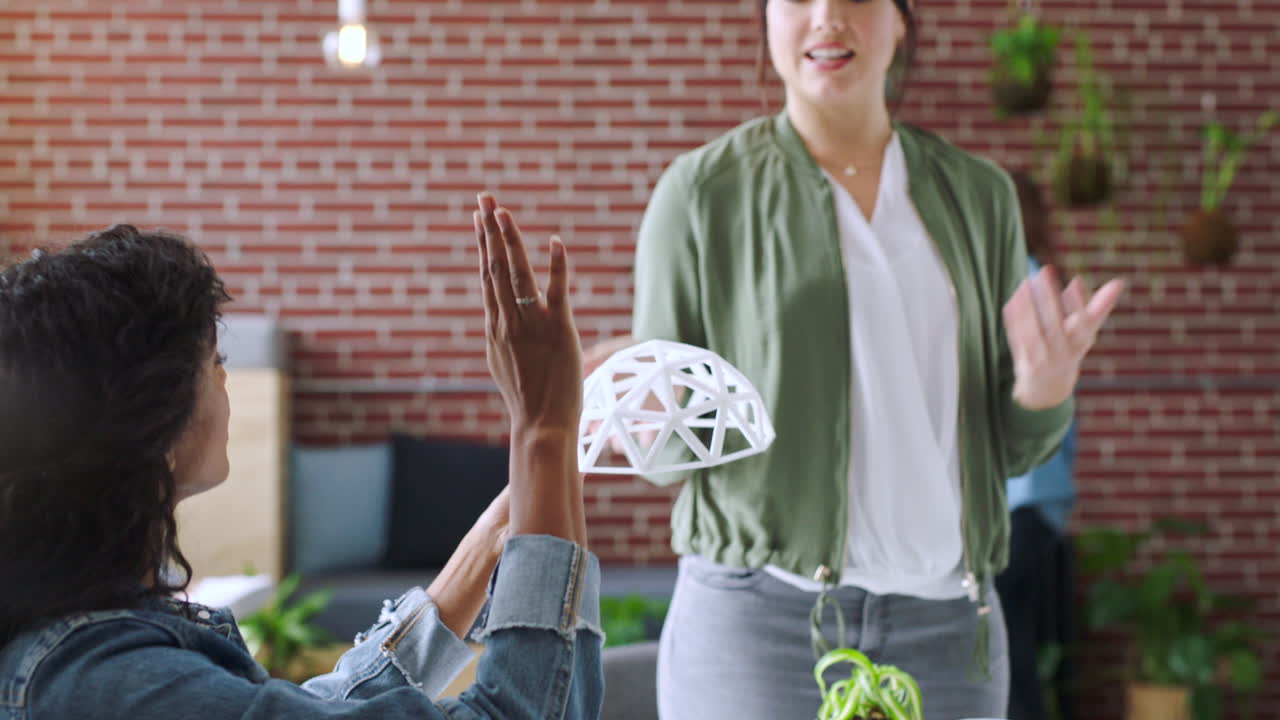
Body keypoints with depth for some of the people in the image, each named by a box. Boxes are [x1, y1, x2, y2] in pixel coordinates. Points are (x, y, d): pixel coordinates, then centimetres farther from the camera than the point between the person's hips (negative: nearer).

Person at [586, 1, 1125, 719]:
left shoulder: (979, 195, 8)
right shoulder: (702, 192, -2)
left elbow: (1010, 445, 10)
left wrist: (1046, 385, -11)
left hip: (947, 630, 3)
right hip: (756, 623, -3)